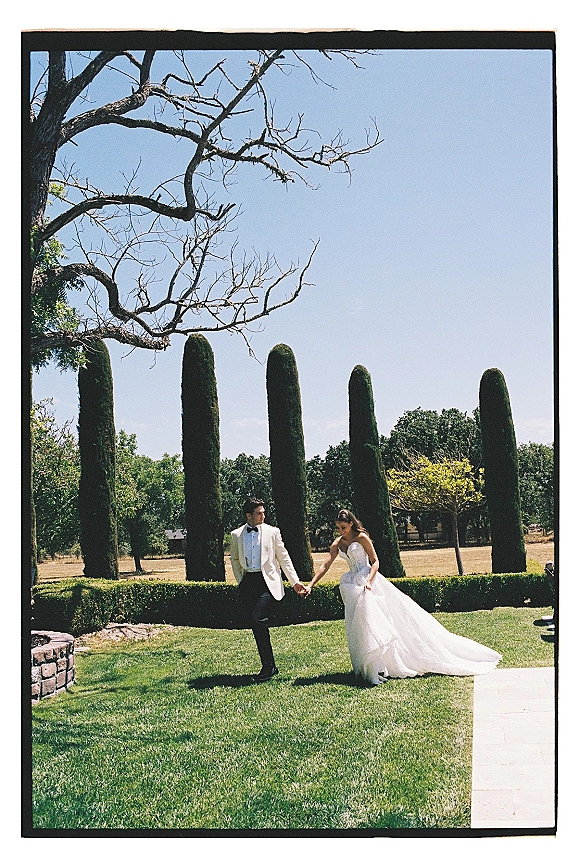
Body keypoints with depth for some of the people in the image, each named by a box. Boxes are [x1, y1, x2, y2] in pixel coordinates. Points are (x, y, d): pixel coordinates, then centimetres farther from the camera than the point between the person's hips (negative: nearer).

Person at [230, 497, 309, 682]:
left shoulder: (272, 532, 3)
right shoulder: (236, 535, 8)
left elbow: (283, 558, 5)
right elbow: (234, 559, 21)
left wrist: (295, 582, 1)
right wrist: (240, 580, 10)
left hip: (267, 582, -3)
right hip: (247, 583, 3)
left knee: (259, 621, -16)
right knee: (255, 625, 4)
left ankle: (269, 667, -7)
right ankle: (268, 666, 14)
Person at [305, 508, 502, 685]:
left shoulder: (361, 537, -7)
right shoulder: (337, 543, 8)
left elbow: (375, 562, -7)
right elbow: (325, 565, 5)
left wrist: (369, 581, -23)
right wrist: (310, 585, -4)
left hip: (369, 582, -5)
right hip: (351, 586, 6)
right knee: (358, 627, 3)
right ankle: (370, 669, 12)